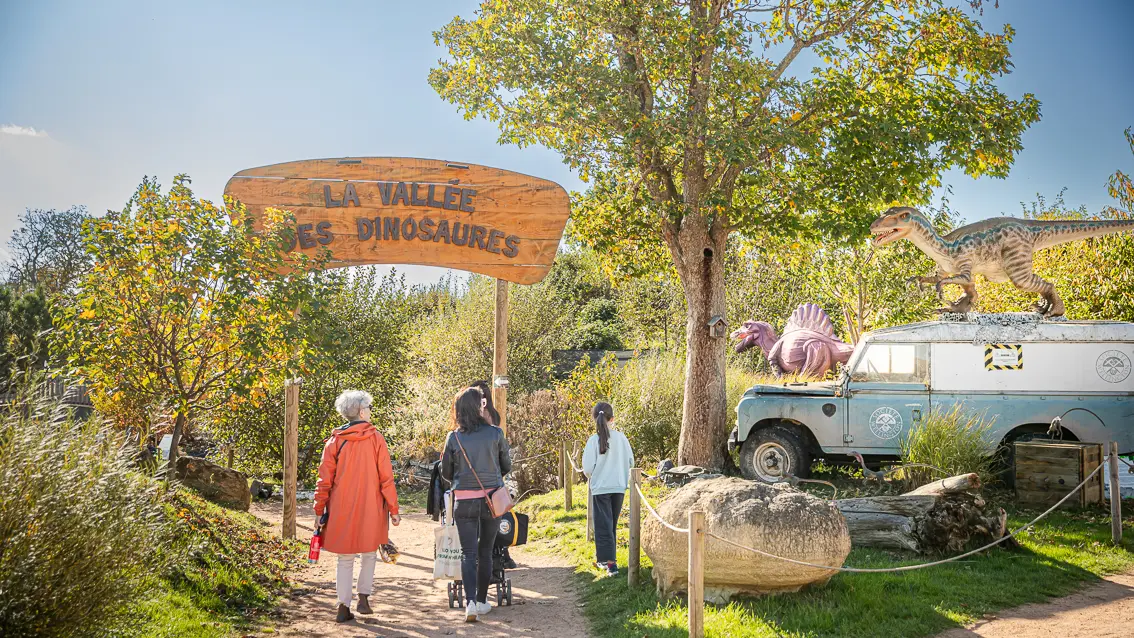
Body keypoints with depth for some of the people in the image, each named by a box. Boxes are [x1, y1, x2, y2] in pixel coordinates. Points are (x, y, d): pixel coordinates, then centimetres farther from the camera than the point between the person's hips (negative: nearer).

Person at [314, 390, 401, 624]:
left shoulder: (335, 441, -1)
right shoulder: (375, 438, -6)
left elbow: (325, 480, 0)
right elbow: (386, 478, -5)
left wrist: (319, 510, 7)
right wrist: (393, 509, 0)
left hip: (341, 510, 2)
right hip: (370, 509, -1)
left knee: (345, 559, 11)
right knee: (369, 555, 17)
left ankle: (344, 606, 8)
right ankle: (363, 597, 7)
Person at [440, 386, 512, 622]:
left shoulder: (454, 438, -5)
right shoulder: (495, 434, -6)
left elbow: (446, 473, 5)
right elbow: (507, 466, 6)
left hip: (464, 501, 0)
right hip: (492, 499, 1)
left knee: (468, 553, 4)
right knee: (485, 551, 14)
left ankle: (470, 601, -12)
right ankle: (482, 600, 23)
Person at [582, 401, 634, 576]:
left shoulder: (594, 440, -13)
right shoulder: (621, 438, -3)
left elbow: (588, 467, -13)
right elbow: (630, 461, 3)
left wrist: (590, 476, 9)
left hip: (600, 488, -4)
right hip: (619, 487, 4)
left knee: (603, 525, 2)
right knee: (612, 524, 16)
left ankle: (610, 562, -6)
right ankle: (603, 558, 27)